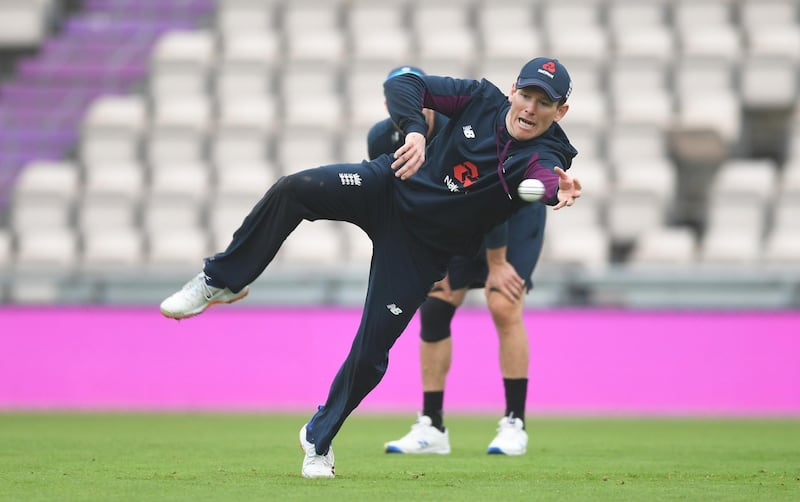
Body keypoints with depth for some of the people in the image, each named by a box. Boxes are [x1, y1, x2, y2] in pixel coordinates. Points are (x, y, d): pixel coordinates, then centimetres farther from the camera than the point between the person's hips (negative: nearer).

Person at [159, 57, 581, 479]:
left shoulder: (542, 157, -16)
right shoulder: (482, 100, -9)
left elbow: (547, 183, -41)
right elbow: (402, 84, -14)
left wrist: (559, 192, -65)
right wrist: (414, 130, -34)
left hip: (421, 249, -1)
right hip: (387, 189, 1)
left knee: (370, 353, -5)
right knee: (294, 189, -26)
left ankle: (320, 439, 22)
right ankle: (221, 281, -7)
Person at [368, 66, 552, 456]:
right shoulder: (382, 141, -19)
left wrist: (496, 264, -20)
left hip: (514, 210, -6)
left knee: (503, 305, -19)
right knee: (433, 309, -4)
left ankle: (514, 424, -12)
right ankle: (432, 427, 3)